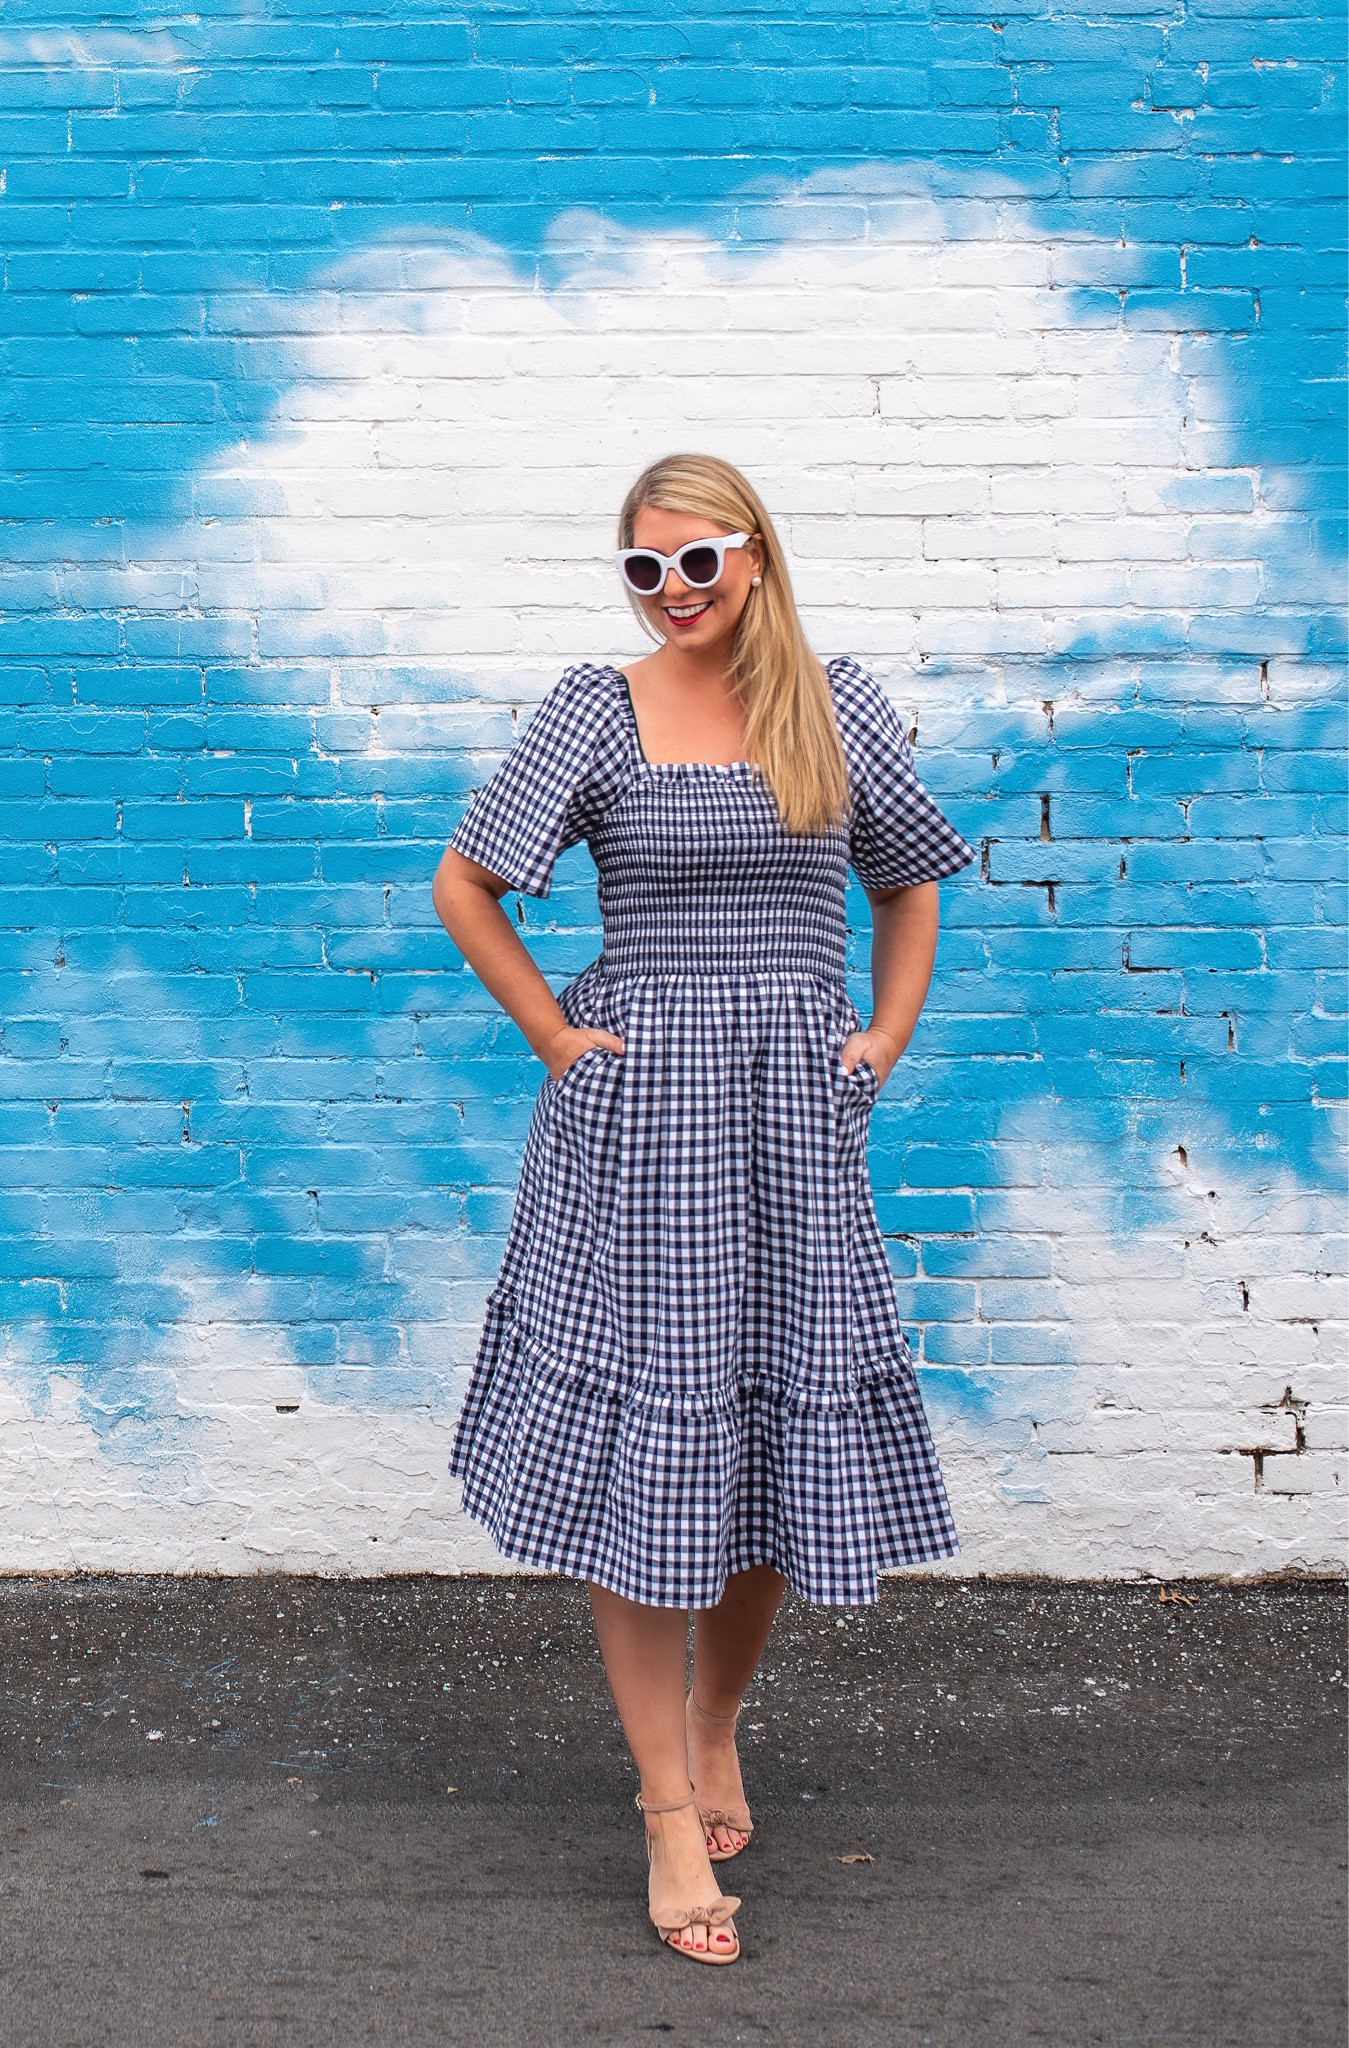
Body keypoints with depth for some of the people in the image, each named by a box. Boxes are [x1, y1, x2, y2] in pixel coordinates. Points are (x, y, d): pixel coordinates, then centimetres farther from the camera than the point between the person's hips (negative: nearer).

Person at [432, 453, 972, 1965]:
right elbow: (463, 887, 3)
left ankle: (714, 1725, 34)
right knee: (639, 1441, -2)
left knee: (784, 1431, 9)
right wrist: (556, 1036, -2)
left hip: (796, 1122, 3)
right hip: (638, 1119, -2)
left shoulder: (838, 708, 6)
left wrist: (884, 1040, 8)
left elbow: (909, 885, 18)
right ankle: (672, 1811, 11)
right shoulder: (598, 712, -1)